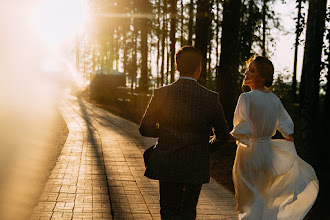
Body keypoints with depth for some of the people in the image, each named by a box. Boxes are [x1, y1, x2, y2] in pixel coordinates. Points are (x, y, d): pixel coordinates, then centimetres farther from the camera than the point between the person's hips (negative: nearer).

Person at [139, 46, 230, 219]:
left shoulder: (161, 94, -8)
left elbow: (145, 129, -1)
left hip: (167, 166, -1)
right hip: (196, 167, 1)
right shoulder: (211, 98, -9)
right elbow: (223, 135, -2)